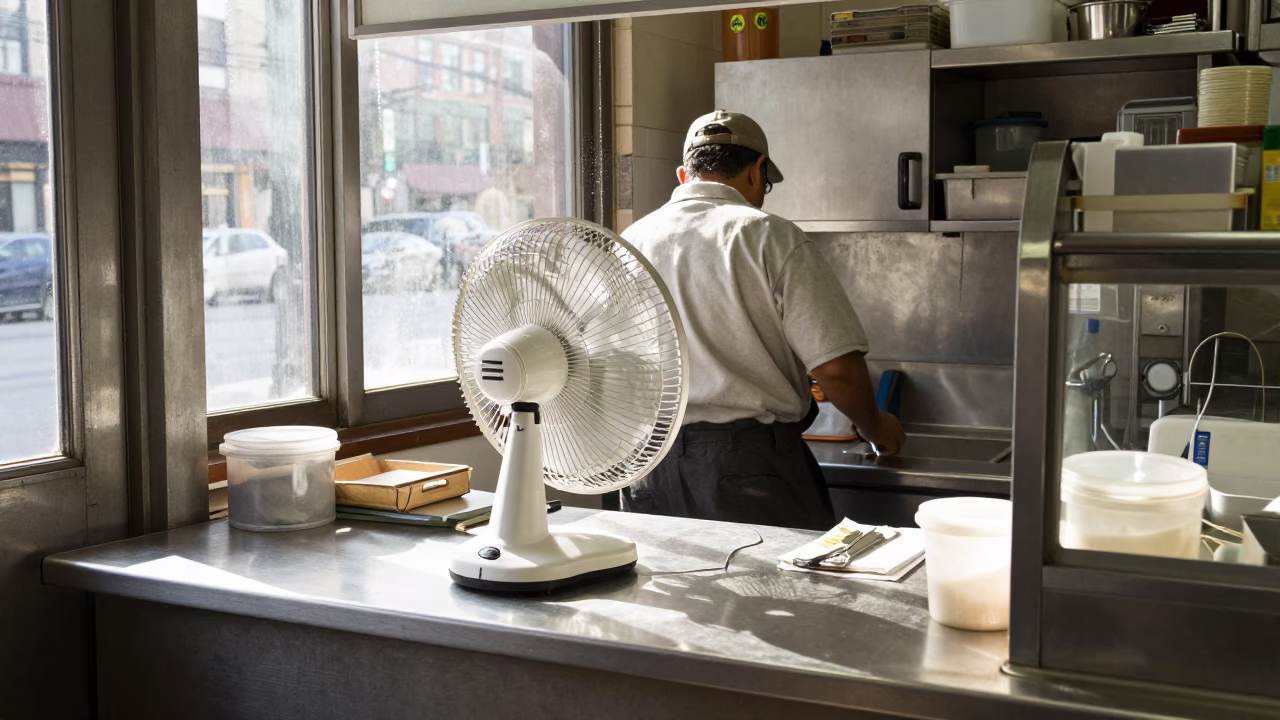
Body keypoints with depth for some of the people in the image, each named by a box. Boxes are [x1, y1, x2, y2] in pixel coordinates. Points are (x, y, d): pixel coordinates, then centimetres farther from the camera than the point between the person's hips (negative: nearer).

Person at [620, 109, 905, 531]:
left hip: (648, 469, 5)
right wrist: (873, 426, 10)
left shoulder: (629, 243, 9)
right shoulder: (771, 238, -6)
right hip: (751, 461, -5)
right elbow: (836, 367, -10)